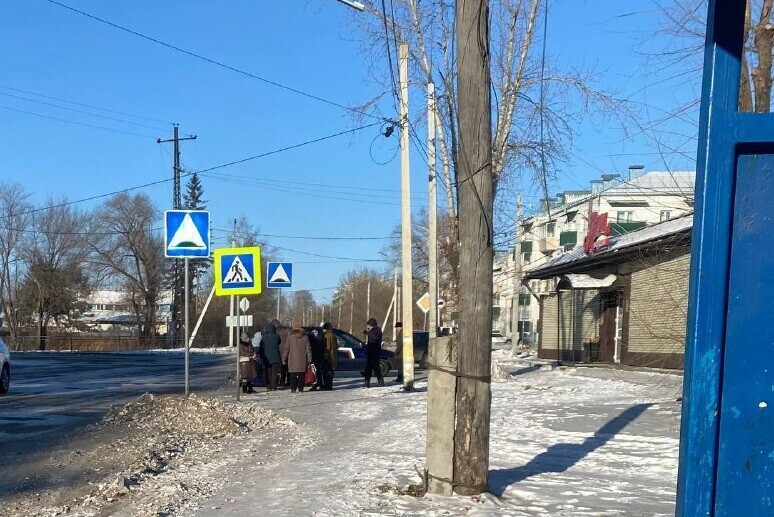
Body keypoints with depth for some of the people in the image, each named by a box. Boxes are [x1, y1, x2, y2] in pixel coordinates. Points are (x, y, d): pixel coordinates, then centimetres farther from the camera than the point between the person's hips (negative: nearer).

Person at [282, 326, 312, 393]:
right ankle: (300, 389, 1)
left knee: (293, 375, 3)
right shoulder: (305, 338, 8)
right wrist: (309, 359, 7)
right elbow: (308, 349, 5)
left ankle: (293, 389, -2)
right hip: (302, 360, 1)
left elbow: (286, 349, 3)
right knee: (301, 375, 3)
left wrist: (284, 359, 7)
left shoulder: (289, 338, 5)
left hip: (292, 360, -1)